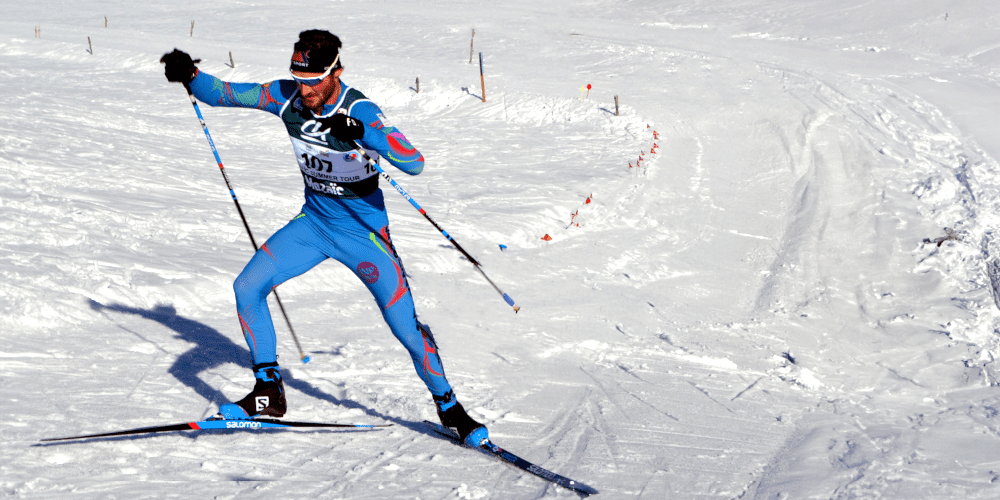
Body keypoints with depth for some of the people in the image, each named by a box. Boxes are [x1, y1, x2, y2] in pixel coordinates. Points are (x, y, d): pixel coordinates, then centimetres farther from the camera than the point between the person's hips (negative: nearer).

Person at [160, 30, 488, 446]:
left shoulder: (360, 111, -25)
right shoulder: (287, 97, -10)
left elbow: (414, 164, -35)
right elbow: (222, 93, -2)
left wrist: (364, 134, -48)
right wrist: (189, 75, -22)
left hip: (362, 227, -5)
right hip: (314, 221, 5)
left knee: (405, 326, -8)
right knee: (247, 288, -9)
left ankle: (449, 408, 13)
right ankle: (269, 392, 5)